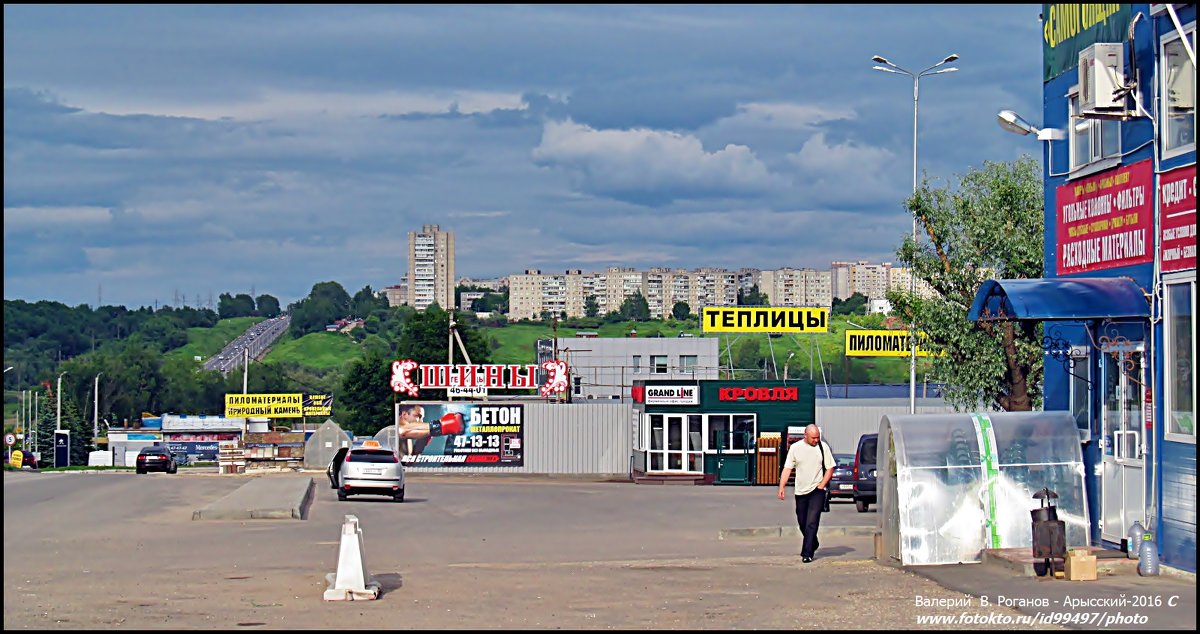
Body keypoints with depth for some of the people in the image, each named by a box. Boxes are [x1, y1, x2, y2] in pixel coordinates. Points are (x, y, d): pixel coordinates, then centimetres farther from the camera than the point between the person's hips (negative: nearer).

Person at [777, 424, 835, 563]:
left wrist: (821, 485, -8)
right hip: (801, 491, 3)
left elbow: (830, 468, 3)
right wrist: (782, 487, -7)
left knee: (812, 523, -12)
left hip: (817, 491, -3)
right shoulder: (795, 448, 2)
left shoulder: (823, 447, -1)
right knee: (802, 523, 11)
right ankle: (813, 545, 36)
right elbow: (787, 469, 3)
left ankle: (807, 554, -14)